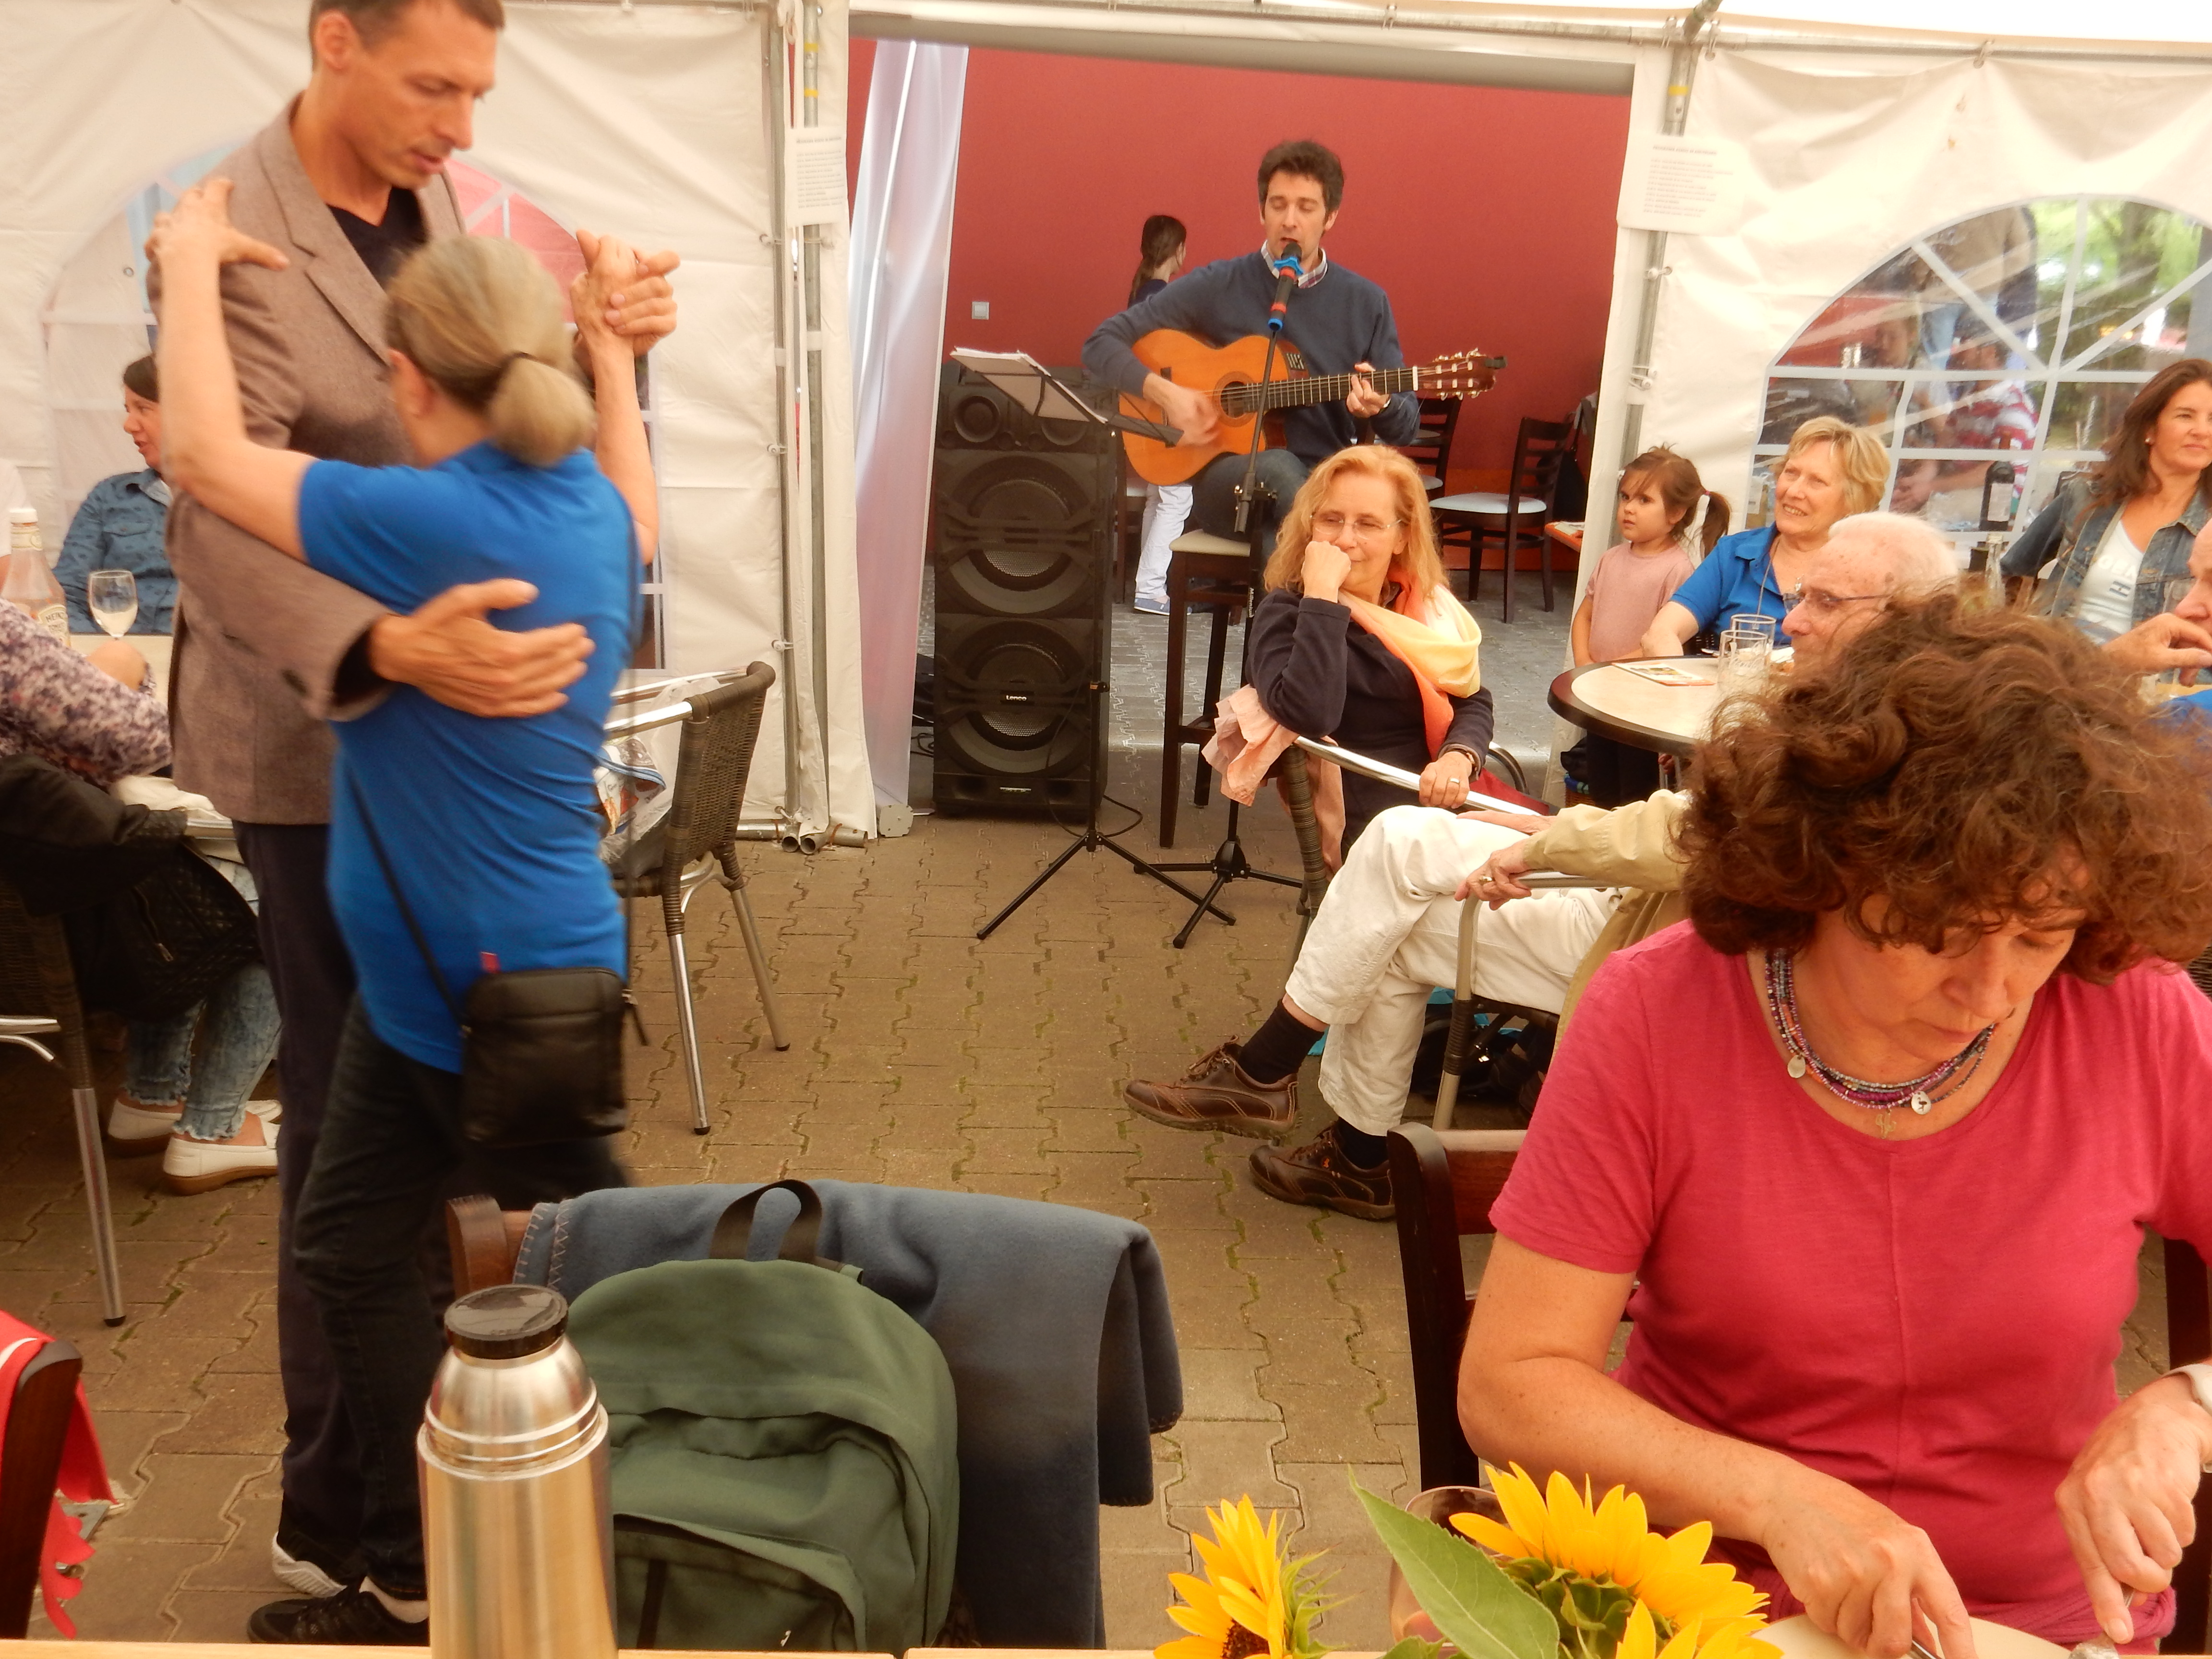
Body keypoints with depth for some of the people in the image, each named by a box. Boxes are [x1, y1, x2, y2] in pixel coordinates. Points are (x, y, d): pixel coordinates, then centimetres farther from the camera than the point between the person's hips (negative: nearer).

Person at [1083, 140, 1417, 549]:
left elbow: (1406, 426, 9)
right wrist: (1164, 393, -13)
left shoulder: (1366, 302, 8)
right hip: (1226, 480, -1)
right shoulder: (1217, 287, 3)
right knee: (1277, 468, -37)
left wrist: (1380, 405, -16)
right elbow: (1102, 344, 3)